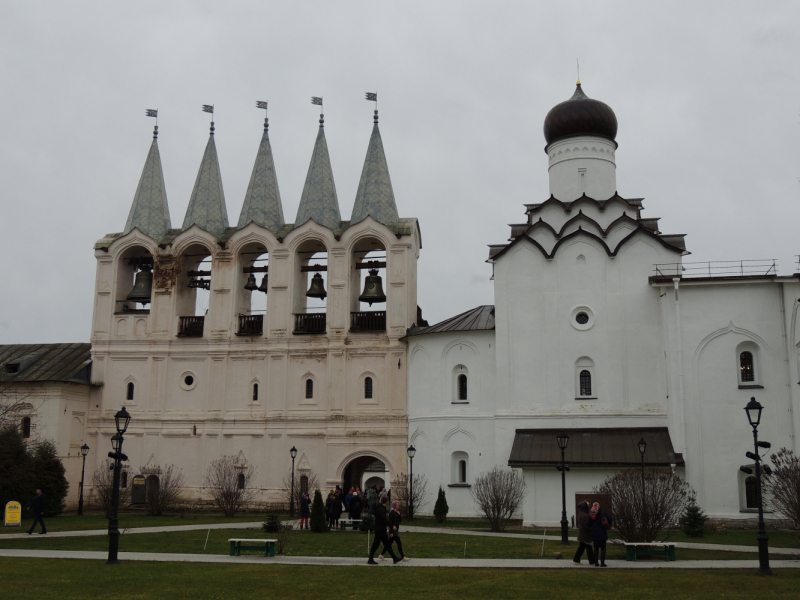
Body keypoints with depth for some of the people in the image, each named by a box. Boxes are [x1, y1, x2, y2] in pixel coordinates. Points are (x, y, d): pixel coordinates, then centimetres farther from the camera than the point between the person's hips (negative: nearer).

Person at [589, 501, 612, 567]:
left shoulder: (590, 513, 3)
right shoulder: (602, 512, -6)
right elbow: (609, 518, -12)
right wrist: (608, 526, 4)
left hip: (594, 533, 4)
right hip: (602, 532, -4)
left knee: (596, 548, 12)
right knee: (603, 548, 2)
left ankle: (596, 562, 12)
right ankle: (602, 562, -2)